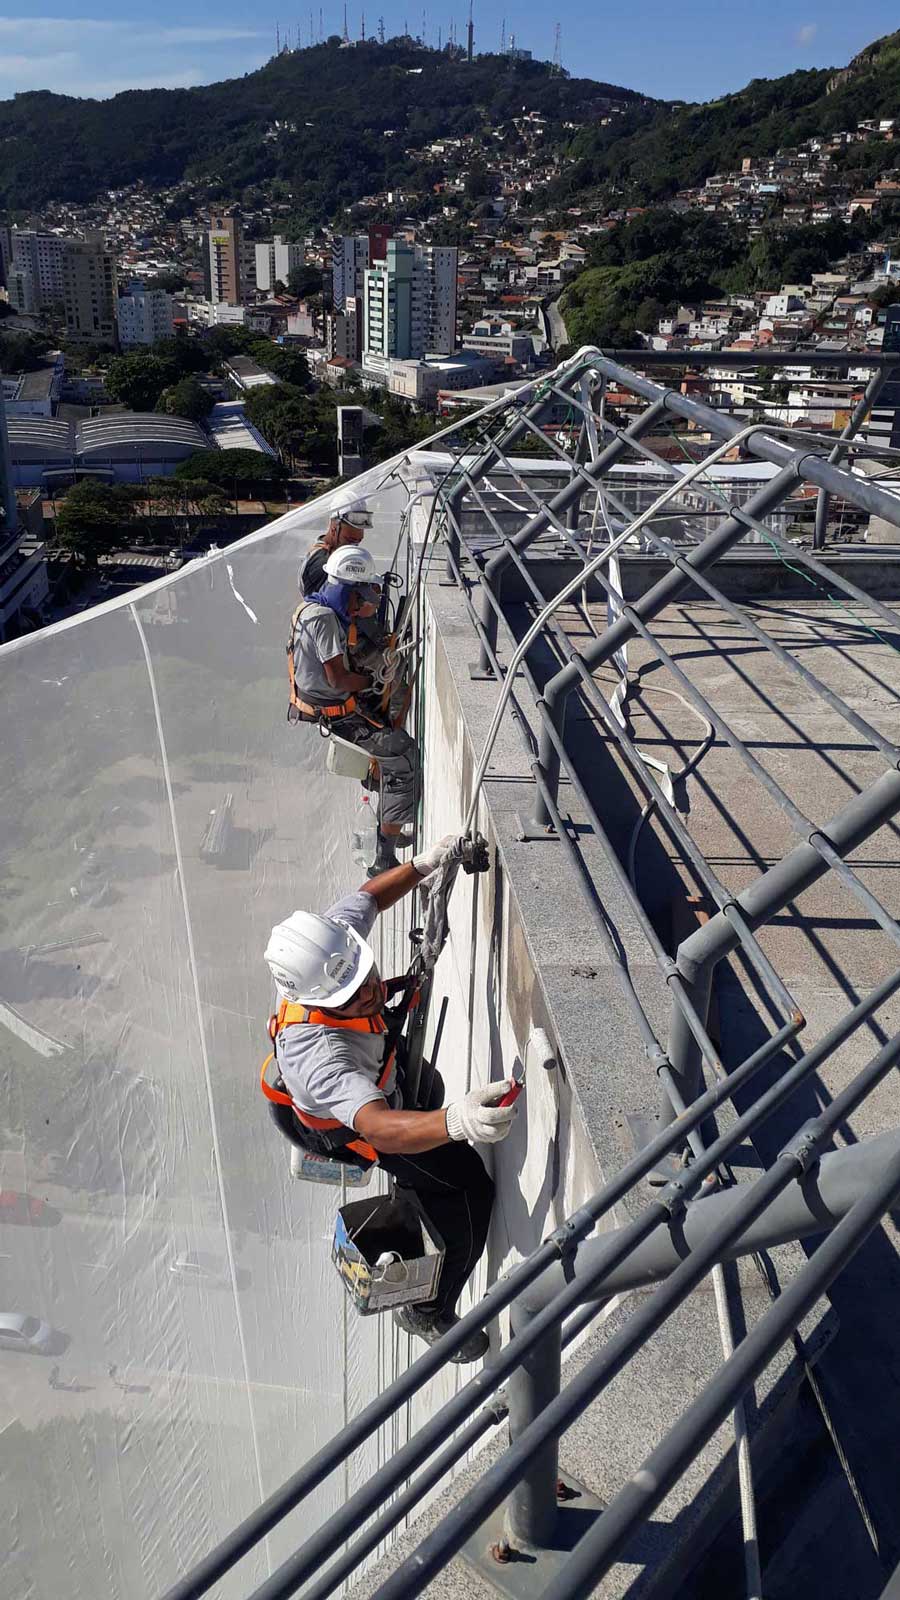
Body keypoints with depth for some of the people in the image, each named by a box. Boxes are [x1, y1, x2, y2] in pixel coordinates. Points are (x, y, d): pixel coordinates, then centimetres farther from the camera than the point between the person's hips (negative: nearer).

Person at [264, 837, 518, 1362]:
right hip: (352, 1130, -8)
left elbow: (370, 895, -7)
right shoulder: (316, 1051, -50)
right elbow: (377, 1126, -61)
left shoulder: (333, 936, -30)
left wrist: (424, 865, -16)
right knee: (472, 1191, -7)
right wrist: (455, 1121, -78)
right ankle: (431, 1312, 16)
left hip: (376, 1078, 8)